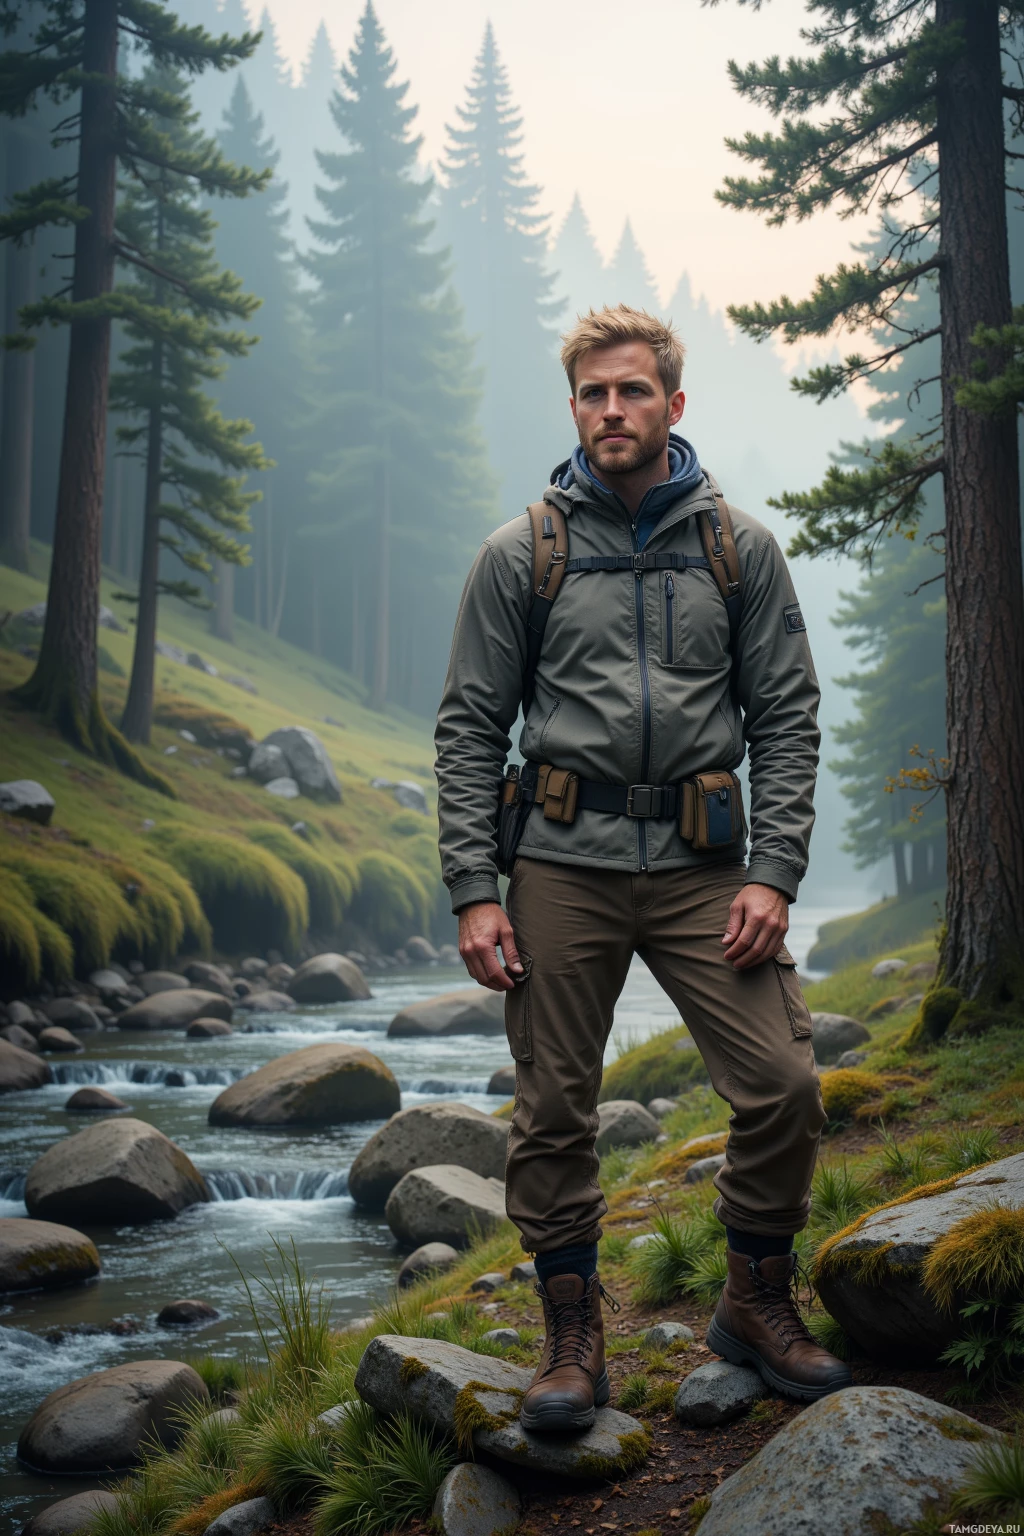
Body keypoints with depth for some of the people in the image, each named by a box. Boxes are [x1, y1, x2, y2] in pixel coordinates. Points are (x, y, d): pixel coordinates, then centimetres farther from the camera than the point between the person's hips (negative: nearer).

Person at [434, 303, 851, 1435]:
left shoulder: (739, 546, 8)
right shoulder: (519, 555, 5)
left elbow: (786, 716, 6)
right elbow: (469, 728, 4)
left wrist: (774, 873, -5)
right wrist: (473, 889, -4)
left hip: (702, 864, 1)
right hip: (563, 865, 0)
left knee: (783, 1086, -6)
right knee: (554, 1111, 3)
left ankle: (757, 1303, 17)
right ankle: (573, 1335, 20)